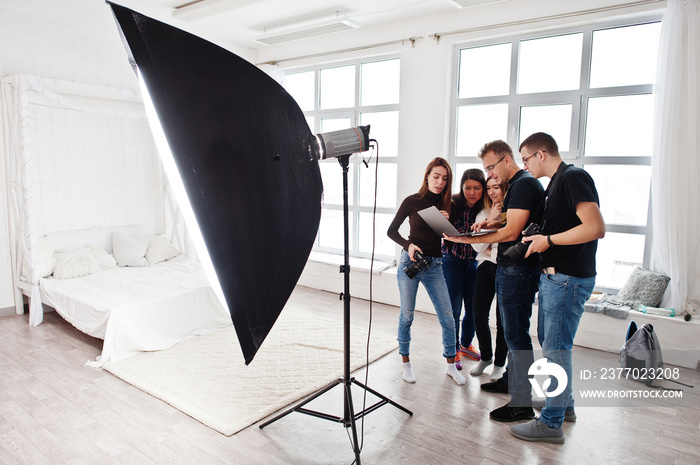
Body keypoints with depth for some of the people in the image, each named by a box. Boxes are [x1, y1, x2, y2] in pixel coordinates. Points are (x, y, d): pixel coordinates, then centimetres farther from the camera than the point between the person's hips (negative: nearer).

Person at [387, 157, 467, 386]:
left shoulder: (446, 205, 7)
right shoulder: (412, 201, -2)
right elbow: (391, 231, 1)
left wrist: (447, 223, -10)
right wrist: (408, 245, -16)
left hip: (434, 265, 3)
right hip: (410, 262, -3)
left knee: (447, 317, 1)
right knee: (407, 315, 4)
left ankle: (451, 365, 19)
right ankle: (406, 364, 21)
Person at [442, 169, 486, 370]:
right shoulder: (452, 204, -11)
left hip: (473, 262, 3)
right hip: (452, 261, -3)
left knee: (473, 308, 11)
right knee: (454, 309, 0)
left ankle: (466, 344, 35)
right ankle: (454, 351, 19)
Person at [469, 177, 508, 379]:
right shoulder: (484, 214, 8)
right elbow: (477, 246, 0)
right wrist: (489, 221, -8)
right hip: (485, 268, 4)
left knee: (503, 320, 5)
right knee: (479, 317, 5)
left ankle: (499, 363, 26)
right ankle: (485, 357, 29)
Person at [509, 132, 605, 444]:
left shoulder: (573, 177, -15)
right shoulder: (556, 182, 16)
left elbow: (596, 228, -24)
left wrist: (548, 240, -16)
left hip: (567, 279, -10)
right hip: (553, 276, 10)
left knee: (556, 349, -3)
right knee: (549, 341, 18)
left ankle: (551, 423, 8)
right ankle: (564, 405, 33)